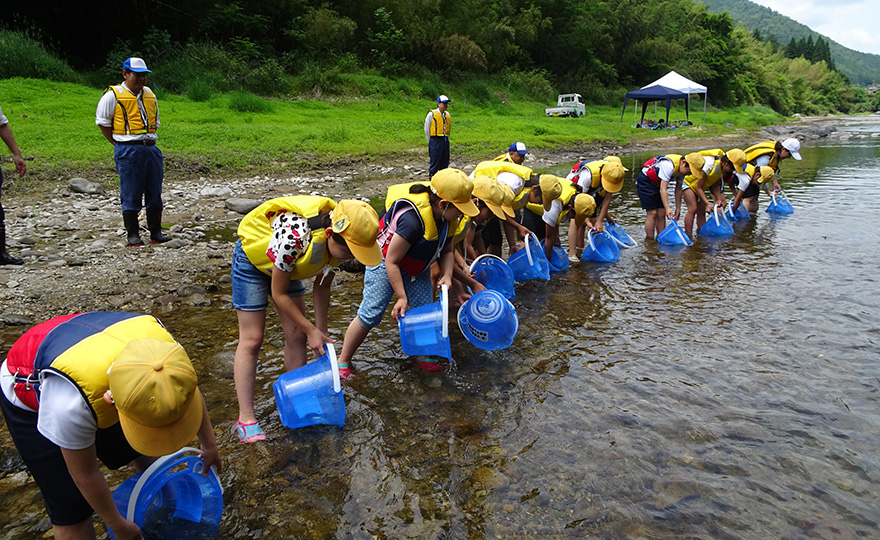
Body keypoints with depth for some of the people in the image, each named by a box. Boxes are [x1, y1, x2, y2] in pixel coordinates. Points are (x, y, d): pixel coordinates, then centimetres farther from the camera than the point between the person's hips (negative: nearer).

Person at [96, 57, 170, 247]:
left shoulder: (150, 94, 16)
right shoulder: (113, 95, -2)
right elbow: (102, 123, 2)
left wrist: (150, 140, 13)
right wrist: (120, 144, -1)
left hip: (151, 149, 6)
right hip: (128, 151, -5)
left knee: (155, 192, 7)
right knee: (130, 194, -1)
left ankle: (156, 232, 15)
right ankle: (132, 235, 6)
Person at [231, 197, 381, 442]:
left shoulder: (339, 239, -21)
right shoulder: (293, 237, -42)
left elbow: (322, 287, -5)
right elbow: (279, 294, -26)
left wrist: (321, 331, -3)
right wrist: (311, 330, -19)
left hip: (287, 265, 6)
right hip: (253, 259, -6)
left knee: (297, 335, 2)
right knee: (251, 339, -5)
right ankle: (246, 418, 1)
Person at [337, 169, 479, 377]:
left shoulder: (448, 218, -12)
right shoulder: (413, 219, -38)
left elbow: (446, 250, 3)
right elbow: (392, 262, -31)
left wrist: (446, 275, -15)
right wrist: (402, 297, -27)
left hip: (417, 266, 7)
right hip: (385, 263, -7)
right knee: (370, 314, -6)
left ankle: (424, 356, 22)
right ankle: (343, 361, 9)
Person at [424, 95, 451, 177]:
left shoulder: (448, 115, 13)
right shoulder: (431, 114, -3)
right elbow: (426, 130, 1)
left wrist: (445, 139, 14)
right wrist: (431, 142, 3)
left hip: (445, 141, 6)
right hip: (435, 141, -6)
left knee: (445, 163, 8)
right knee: (434, 164, -6)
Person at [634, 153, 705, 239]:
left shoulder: (682, 168, -5)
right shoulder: (668, 166, -33)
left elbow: (678, 190, 4)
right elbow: (663, 190, -34)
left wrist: (678, 208, 6)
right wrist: (667, 209, -38)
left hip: (657, 183, 8)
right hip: (645, 181, -8)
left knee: (661, 214, 2)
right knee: (652, 213, -12)